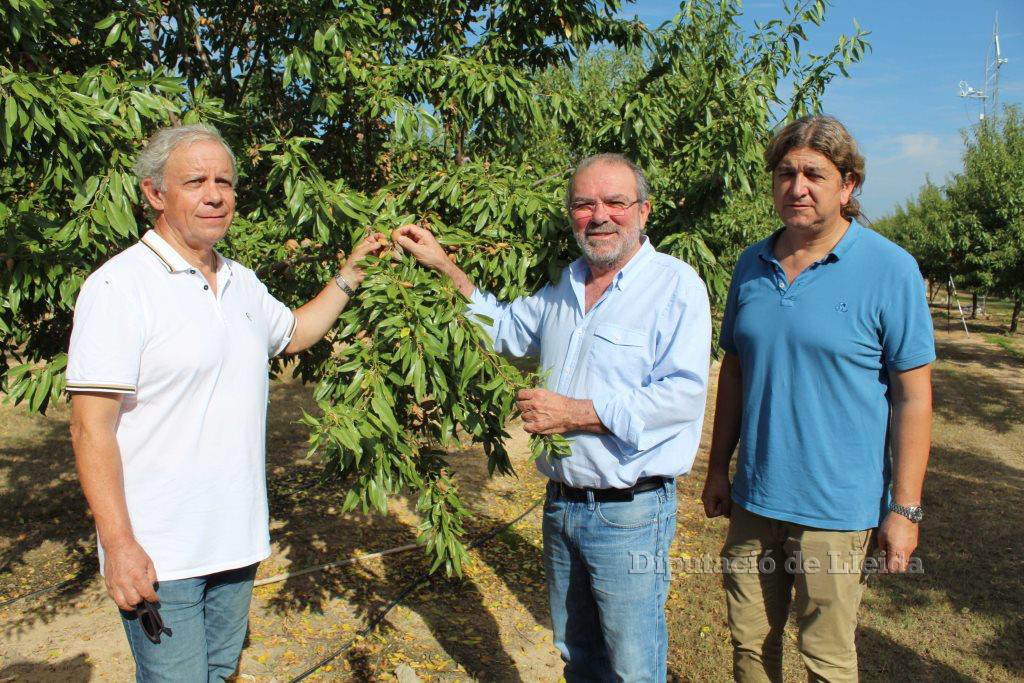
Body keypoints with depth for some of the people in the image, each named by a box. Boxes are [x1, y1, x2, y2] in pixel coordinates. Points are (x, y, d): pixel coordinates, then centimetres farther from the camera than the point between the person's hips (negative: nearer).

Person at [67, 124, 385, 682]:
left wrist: (350, 274, 18)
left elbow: (293, 333, 27)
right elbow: (91, 427, -17)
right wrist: (118, 543, -20)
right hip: (158, 555, -7)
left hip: (237, 541, 7)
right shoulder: (119, 287, -15)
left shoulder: (242, 282, 8)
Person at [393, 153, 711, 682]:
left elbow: (683, 394, -22)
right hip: (561, 503, 7)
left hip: (630, 513, -6)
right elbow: (504, 329, 25)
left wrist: (577, 413, -22)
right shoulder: (562, 287, 10)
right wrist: (443, 266, 16)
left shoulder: (675, 284, -12)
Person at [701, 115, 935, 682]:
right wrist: (717, 469, 12)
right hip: (753, 498, 4)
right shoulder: (752, 265, 4)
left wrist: (905, 508, -9)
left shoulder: (889, 269, -9)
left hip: (837, 508, -4)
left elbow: (913, 396, -8)